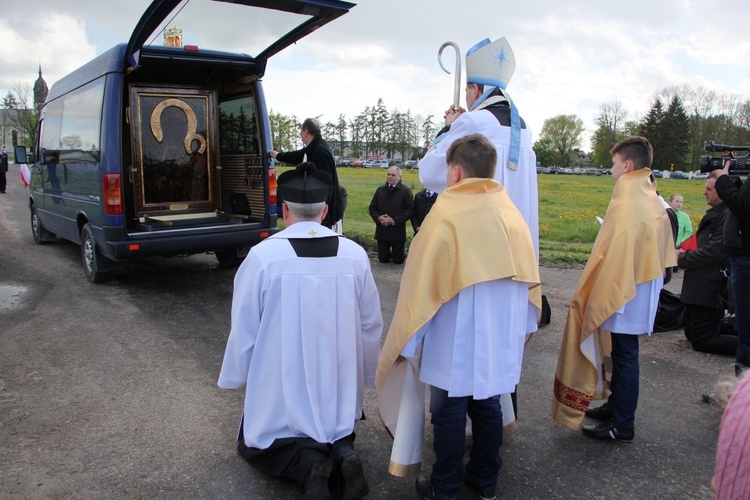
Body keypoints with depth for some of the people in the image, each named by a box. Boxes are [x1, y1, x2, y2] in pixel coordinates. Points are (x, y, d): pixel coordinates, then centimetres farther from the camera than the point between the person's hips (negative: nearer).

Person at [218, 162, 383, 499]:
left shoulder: (262, 256, -18)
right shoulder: (355, 255, -9)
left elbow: (244, 328, -8)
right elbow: (371, 325, 0)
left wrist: (237, 378, 11)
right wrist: (363, 376, 18)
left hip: (281, 392, -3)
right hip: (339, 394, 3)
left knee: (254, 445, 23)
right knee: (335, 435, 31)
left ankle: (307, 463, -6)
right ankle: (341, 451, -4)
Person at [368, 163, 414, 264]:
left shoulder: (406, 191, -5)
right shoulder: (380, 190, 9)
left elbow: (410, 211, -12)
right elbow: (372, 207, 11)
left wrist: (393, 220, -19)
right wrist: (378, 218, -10)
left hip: (397, 232, -4)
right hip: (382, 231, 4)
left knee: (398, 260, 4)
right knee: (383, 259, 8)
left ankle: (403, 250, 36)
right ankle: (390, 253, 40)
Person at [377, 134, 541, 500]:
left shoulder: (445, 216, -16)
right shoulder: (512, 215, 2)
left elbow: (422, 286, -14)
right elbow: (528, 279, 7)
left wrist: (406, 341, -5)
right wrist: (516, 329, 19)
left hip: (455, 340, -5)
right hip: (500, 340, 6)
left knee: (449, 411, 8)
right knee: (487, 405, 18)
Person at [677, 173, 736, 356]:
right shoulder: (716, 213, 12)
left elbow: (713, 253, -25)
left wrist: (682, 259, -11)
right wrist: (687, 254, 0)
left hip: (708, 289, -10)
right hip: (701, 286, 10)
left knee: (701, 341, -3)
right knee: (691, 333, 20)